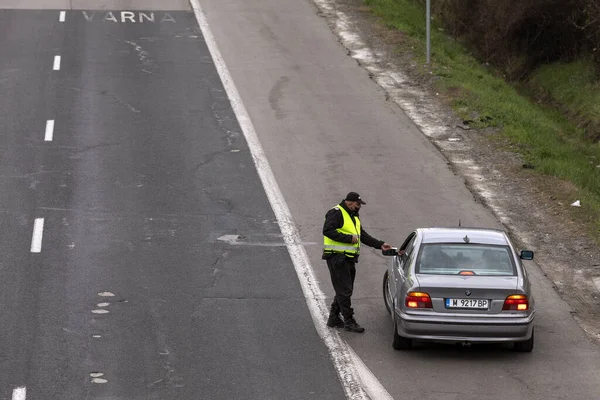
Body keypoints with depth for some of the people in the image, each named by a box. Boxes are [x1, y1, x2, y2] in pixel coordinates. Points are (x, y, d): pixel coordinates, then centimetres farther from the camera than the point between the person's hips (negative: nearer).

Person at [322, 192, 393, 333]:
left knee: (344, 290, 14)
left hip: (348, 259, 10)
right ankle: (349, 321, -5)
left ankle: (334, 318, 22)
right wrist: (349, 238, -22)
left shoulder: (354, 216, 20)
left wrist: (380, 245, 11)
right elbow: (328, 230, -23)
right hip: (337, 257, -10)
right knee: (344, 290, -8)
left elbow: (363, 236, 22)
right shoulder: (336, 213, -11)